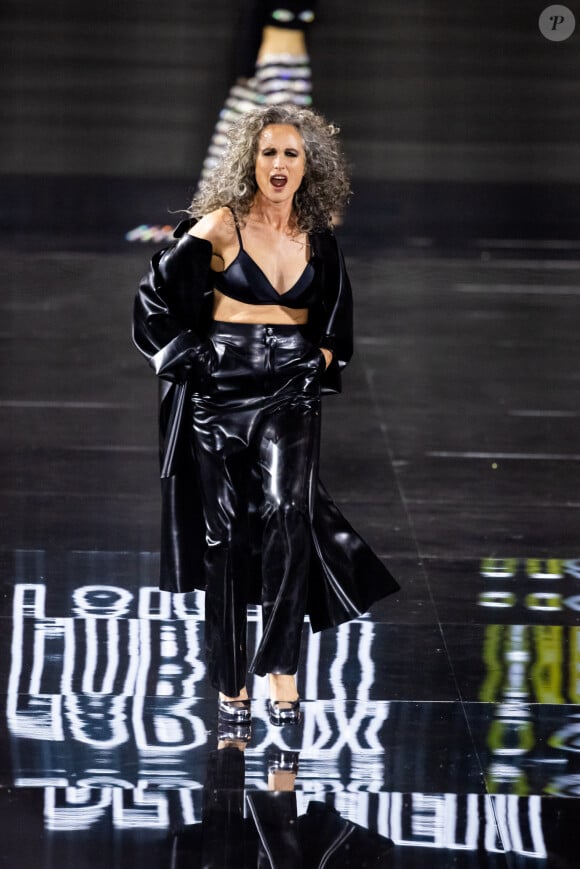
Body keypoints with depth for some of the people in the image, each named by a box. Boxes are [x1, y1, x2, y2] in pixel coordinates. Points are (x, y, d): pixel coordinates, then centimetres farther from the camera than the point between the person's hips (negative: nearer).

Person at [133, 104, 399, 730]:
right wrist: (188, 354, -4)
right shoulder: (219, 226, -5)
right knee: (225, 532, 2)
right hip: (220, 391, -2)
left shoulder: (318, 238, 7)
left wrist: (324, 359, 10)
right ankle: (230, 684, 11)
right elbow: (155, 297, -1)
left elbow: (338, 313, 25)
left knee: (287, 512, -20)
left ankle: (280, 668, -18)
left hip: (290, 394, 2)